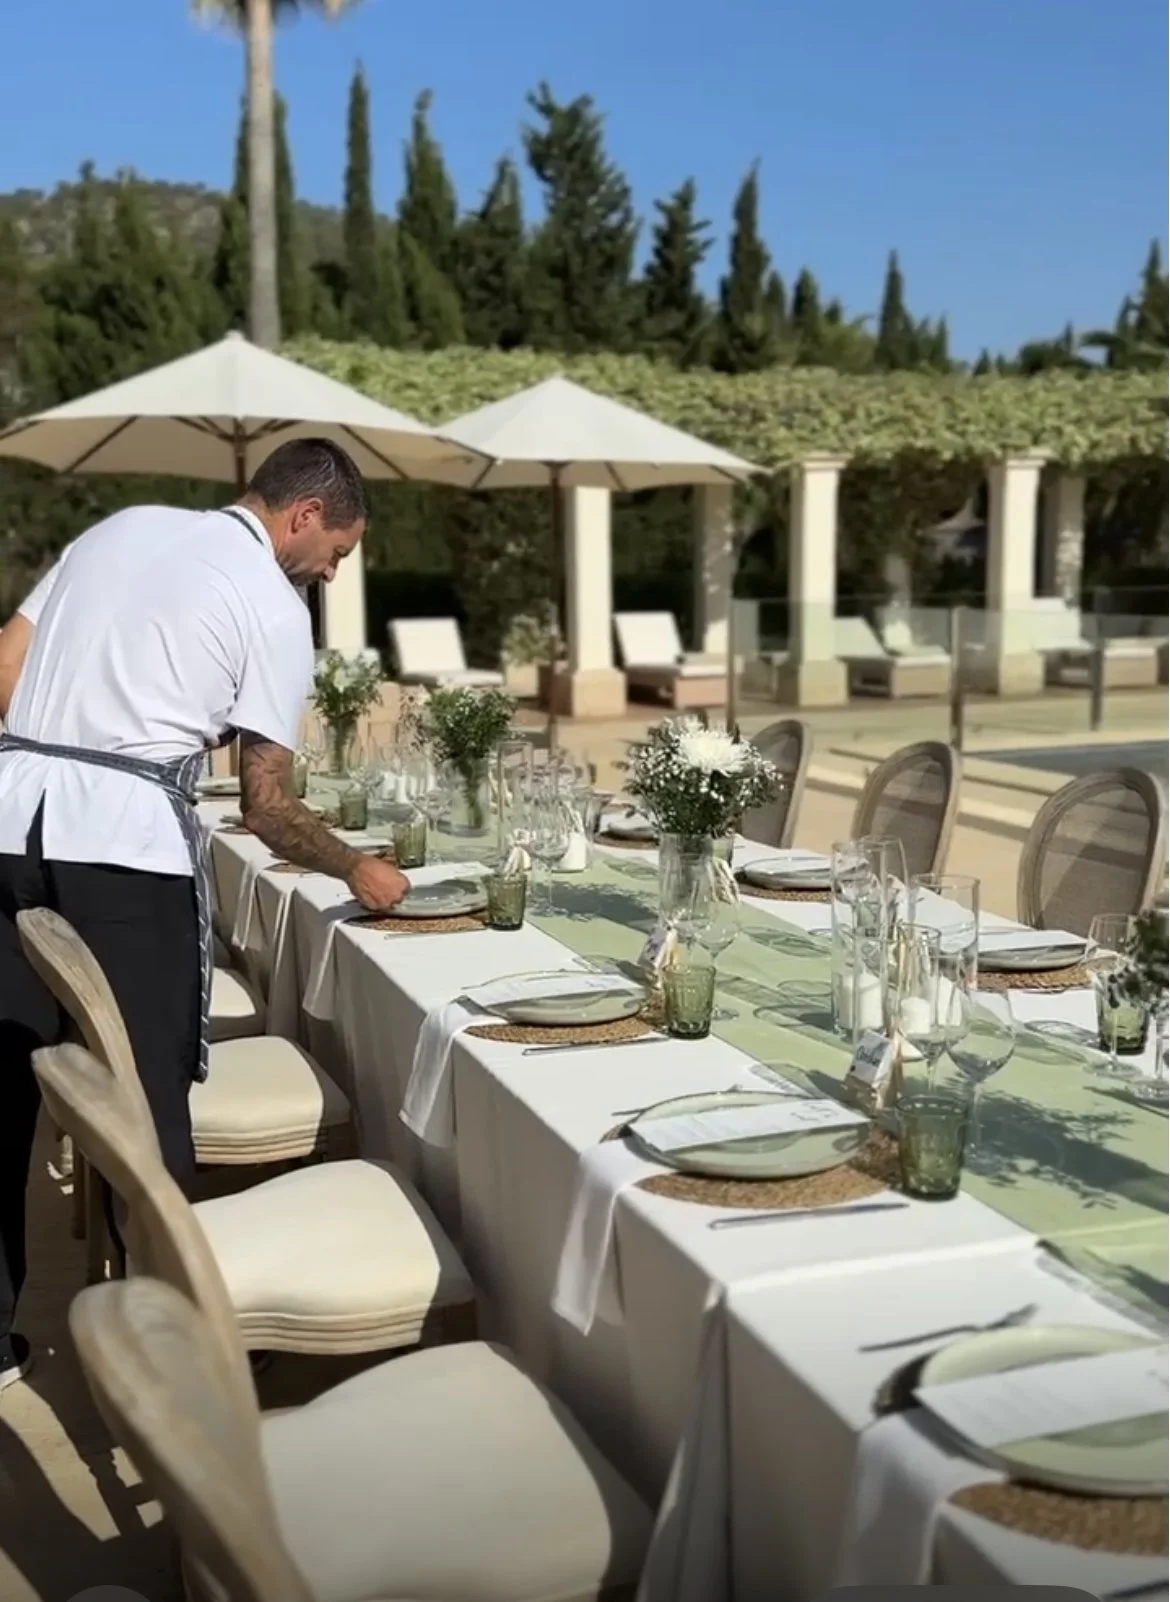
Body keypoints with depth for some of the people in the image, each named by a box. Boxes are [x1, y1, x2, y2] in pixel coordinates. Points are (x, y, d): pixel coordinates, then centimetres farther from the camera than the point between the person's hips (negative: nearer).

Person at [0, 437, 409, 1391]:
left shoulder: (124, 527, 19)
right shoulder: (275, 606, 2)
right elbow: (268, 808, 2)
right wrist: (356, 870, 16)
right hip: (124, 845, -6)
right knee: (146, 1096, 6)